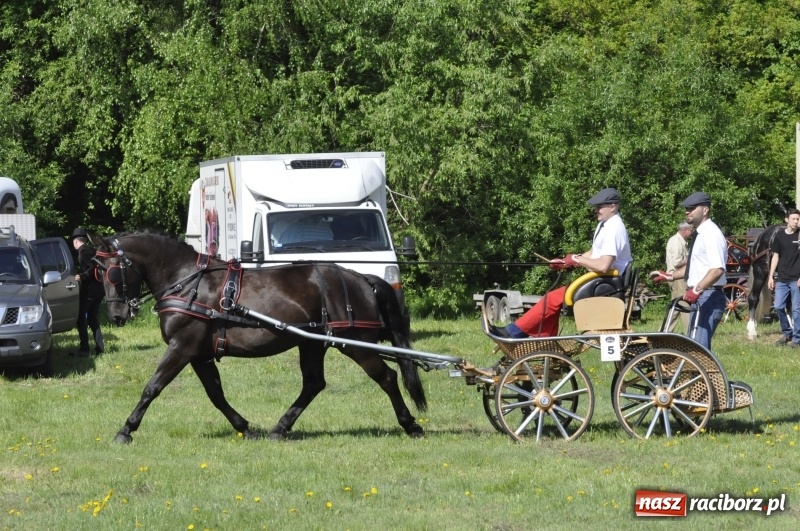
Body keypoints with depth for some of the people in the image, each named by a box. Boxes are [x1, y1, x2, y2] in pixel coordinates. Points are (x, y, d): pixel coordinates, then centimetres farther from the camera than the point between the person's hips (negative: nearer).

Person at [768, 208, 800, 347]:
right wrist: (771, 276, 8)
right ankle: (787, 333, 21)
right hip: (782, 279, 3)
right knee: (778, 307, 3)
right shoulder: (779, 236, 6)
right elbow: (775, 257, 12)